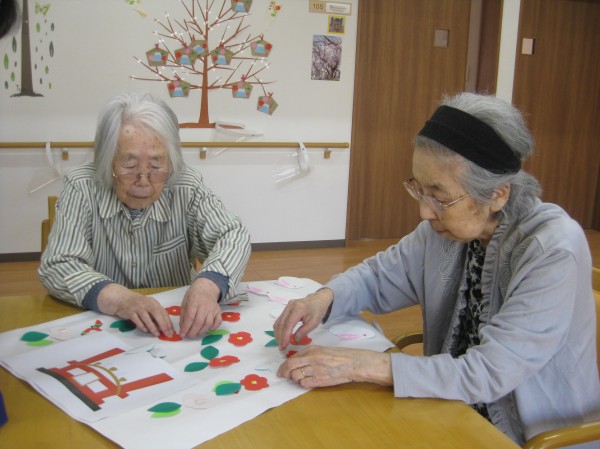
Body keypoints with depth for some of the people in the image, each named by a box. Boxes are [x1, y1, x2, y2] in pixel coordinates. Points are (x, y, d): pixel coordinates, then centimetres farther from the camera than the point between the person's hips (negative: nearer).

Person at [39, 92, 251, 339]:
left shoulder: (186, 186, -8)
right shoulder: (82, 187, -11)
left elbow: (235, 236, -10)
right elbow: (56, 266, -14)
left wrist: (207, 286, -31)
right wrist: (119, 299, -32)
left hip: (176, 325, 1)